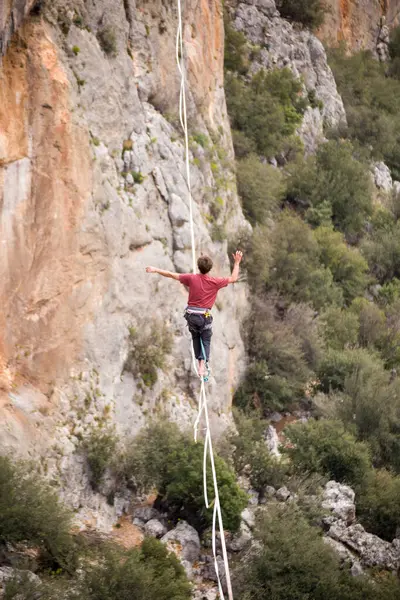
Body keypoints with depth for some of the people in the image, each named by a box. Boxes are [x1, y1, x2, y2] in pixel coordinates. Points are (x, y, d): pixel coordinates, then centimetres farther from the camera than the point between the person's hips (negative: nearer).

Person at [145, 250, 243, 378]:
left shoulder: (192, 278, -8)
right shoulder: (215, 282, -10)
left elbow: (172, 275, -1)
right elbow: (233, 278, 4)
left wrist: (156, 270, 10)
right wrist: (237, 263, 13)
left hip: (191, 314, 2)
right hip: (204, 316, -2)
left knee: (196, 338, 23)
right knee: (206, 340, 11)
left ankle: (200, 362, 24)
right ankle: (203, 365, -8)